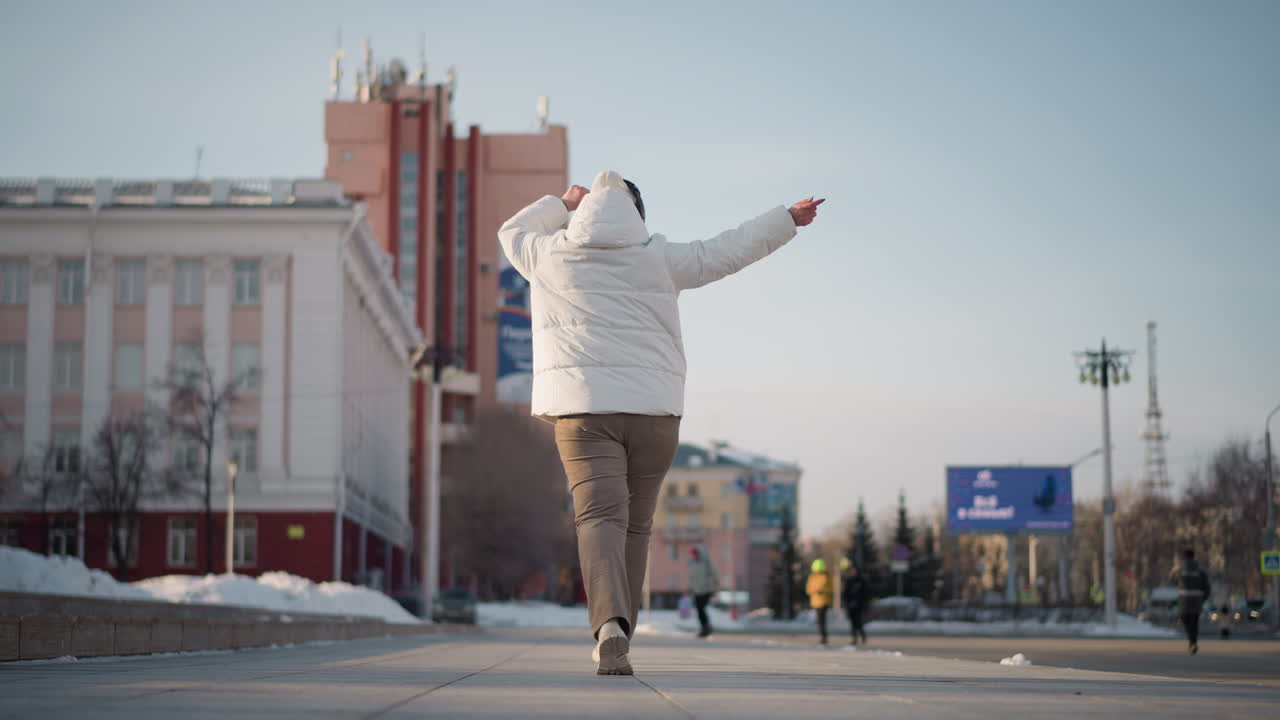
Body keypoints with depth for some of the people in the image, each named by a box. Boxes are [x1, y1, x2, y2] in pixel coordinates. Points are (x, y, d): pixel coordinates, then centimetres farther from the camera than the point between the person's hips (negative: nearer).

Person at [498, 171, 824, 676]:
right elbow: (725, 252, 16)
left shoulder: (551, 256, 7)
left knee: (599, 516, -12)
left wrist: (561, 204, 38)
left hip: (584, 407, -1)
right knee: (635, 525, 12)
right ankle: (613, 640, 16)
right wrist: (787, 219, 28)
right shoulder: (658, 259, 7)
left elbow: (513, 232, 28)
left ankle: (610, 625, -34)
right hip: (654, 407, 1)